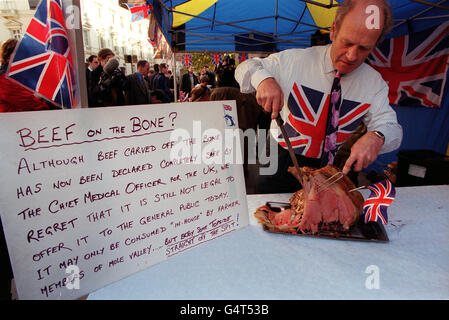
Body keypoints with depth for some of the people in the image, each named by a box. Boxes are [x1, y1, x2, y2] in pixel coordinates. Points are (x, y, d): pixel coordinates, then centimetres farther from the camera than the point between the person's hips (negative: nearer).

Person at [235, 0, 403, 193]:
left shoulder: (374, 82, -3)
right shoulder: (293, 60, -10)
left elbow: (391, 128, -4)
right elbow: (245, 68, -2)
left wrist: (376, 137, -29)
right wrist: (263, 79, -26)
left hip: (332, 168, 2)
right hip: (281, 161, -2)